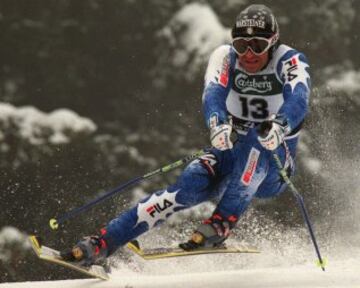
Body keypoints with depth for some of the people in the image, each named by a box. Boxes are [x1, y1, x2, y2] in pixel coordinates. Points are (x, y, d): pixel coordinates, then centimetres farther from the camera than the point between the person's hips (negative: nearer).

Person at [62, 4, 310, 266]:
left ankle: (222, 224, -39)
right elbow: (213, 93, -26)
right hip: (233, 154, 2)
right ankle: (101, 244, -30)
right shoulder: (225, 57, -6)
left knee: (256, 140, -35)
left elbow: (299, 100, -34)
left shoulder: (290, 62, -13)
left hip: (273, 168, -2)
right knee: (188, 186, -25)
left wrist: (279, 126, -57)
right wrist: (218, 125, -50)